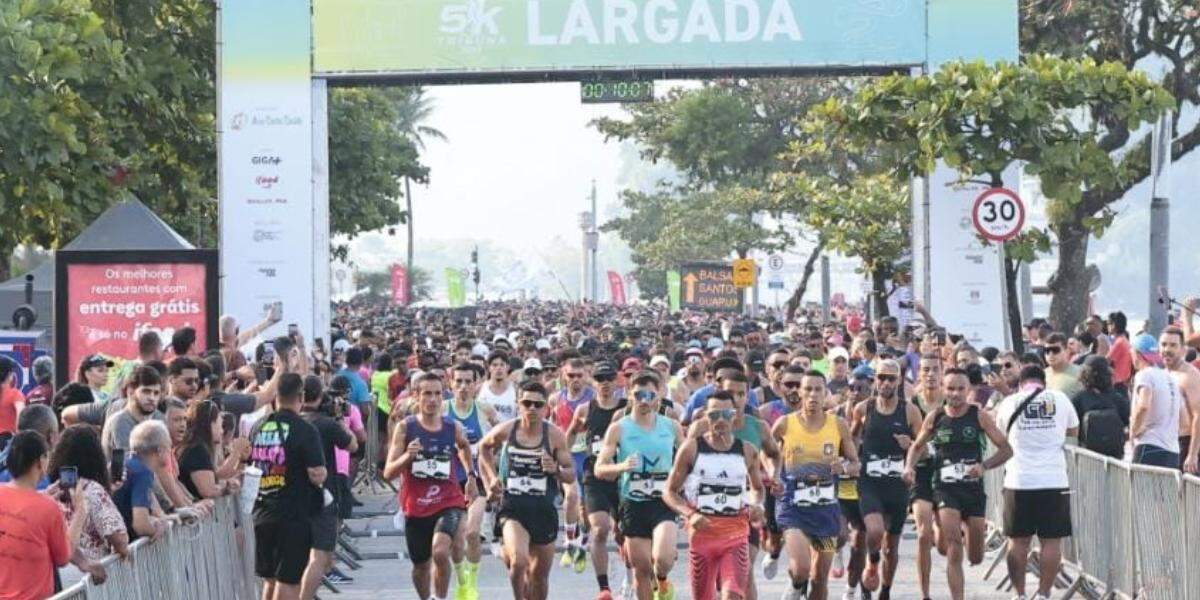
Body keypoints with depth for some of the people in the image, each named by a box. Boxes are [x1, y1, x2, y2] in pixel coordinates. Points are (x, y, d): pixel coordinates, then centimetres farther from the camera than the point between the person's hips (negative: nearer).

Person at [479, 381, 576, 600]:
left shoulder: (555, 435, -6)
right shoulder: (505, 431, -4)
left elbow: (571, 475, -2)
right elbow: (484, 448, 18)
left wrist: (556, 470, -22)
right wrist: (491, 477, 8)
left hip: (544, 510, 1)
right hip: (512, 509, -1)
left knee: (539, 574, 12)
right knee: (518, 561, -25)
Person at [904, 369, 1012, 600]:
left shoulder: (979, 416, -3)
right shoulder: (934, 418, 1)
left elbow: (1006, 449, -3)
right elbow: (917, 445, 17)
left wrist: (984, 466, -19)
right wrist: (909, 466, -2)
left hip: (974, 487, 1)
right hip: (945, 487, -1)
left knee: (976, 558, 9)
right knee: (953, 549, -20)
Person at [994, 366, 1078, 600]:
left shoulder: (1009, 402, 3)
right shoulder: (1060, 399, 3)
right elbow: (1074, 430, 20)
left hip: (1019, 482, 0)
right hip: (1054, 481, 0)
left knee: (1018, 541, 9)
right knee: (1051, 542, 5)